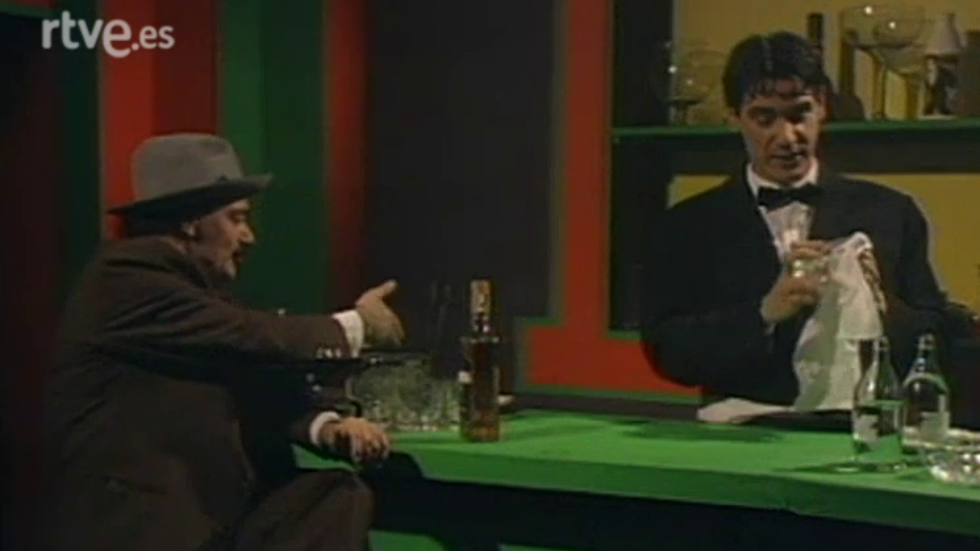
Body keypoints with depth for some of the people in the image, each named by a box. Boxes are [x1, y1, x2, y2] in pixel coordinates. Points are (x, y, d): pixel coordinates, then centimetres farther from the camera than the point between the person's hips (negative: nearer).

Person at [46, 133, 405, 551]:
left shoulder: (197, 281, 15)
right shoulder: (126, 275, -12)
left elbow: (254, 382, 9)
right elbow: (248, 338, -17)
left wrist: (328, 425, -10)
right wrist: (355, 326, -4)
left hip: (215, 516, 9)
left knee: (341, 494, -7)